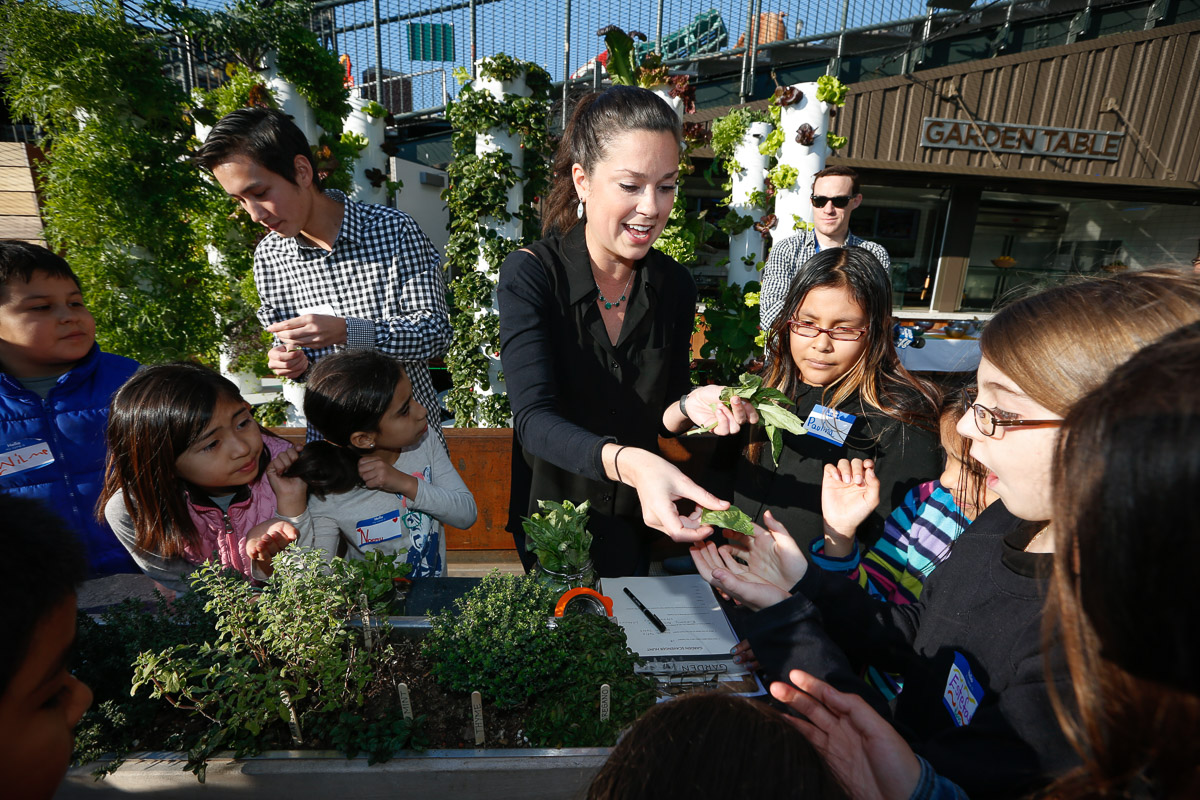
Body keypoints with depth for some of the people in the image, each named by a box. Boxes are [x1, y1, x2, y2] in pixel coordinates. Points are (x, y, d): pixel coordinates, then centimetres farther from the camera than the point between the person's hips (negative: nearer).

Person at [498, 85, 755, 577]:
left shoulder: (673, 285, -9)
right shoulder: (530, 274, -21)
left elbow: (659, 416, -3)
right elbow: (535, 418, -31)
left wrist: (689, 406, -26)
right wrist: (629, 463, -48)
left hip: (636, 517, 4)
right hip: (552, 513, -3)